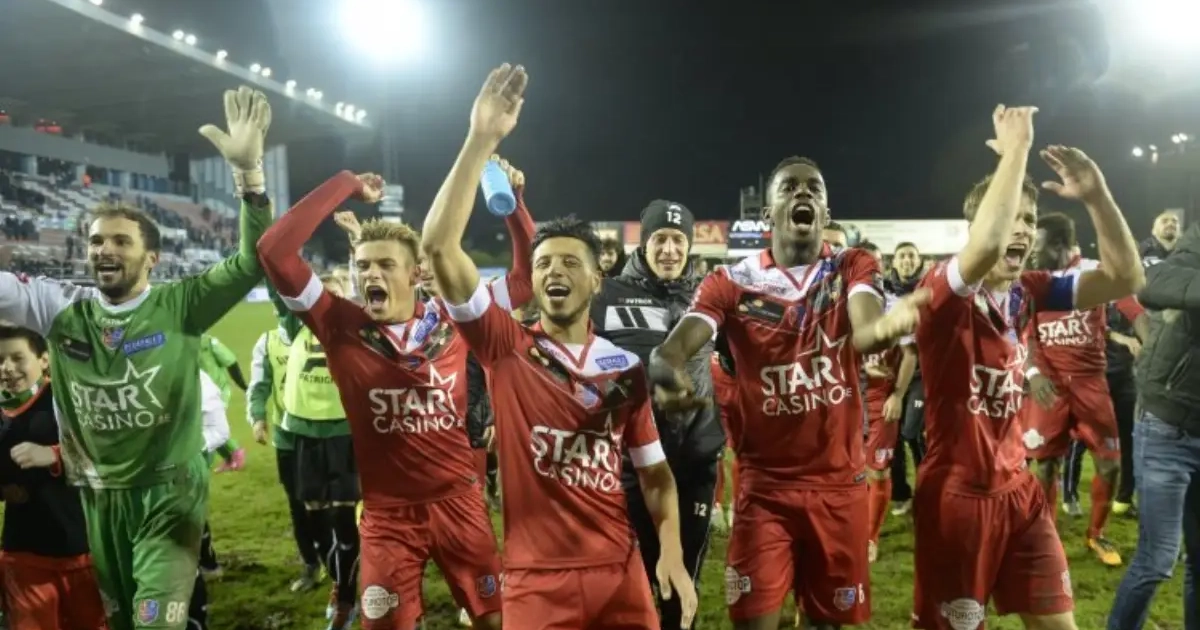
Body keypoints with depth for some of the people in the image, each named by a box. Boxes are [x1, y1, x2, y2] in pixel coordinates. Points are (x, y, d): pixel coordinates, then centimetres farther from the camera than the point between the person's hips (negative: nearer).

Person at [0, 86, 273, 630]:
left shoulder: (180, 307, -11)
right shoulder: (61, 309, -1)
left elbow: (252, 263, -21)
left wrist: (248, 171, -33)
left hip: (168, 493, -4)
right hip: (97, 497, 5)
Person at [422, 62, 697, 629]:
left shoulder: (625, 368, 2)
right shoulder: (506, 346, -5)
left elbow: (654, 471, 8)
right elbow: (440, 245, -17)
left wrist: (671, 552, -6)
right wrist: (482, 140, -20)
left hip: (620, 572, 2)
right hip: (536, 579, -2)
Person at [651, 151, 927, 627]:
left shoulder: (853, 268, 0)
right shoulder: (732, 282, -4)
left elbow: (863, 333, -21)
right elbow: (675, 346, -18)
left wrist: (887, 325, -46)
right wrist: (667, 373, -42)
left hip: (839, 482, 2)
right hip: (763, 484, -1)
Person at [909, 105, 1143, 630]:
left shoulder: (1029, 292, 3)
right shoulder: (944, 291, -18)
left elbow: (1126, 279, 0)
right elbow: (986, 247, -39)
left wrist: (1097, 196, -13)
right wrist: (1016, 145, -28)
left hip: (1018, 489, 7)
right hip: (957, 492, -6)